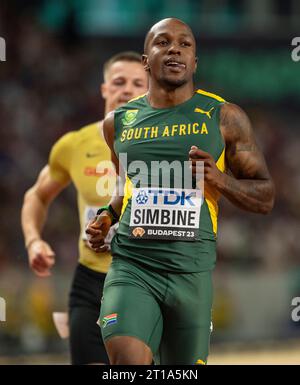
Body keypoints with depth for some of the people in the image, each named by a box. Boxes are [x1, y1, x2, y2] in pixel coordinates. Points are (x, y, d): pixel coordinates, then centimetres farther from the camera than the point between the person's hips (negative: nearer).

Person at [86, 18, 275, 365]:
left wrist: (220, 180, -12)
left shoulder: (224, 118, 3)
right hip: (131, 266, 0)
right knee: (128, 360, -25)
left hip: (191, 271, 0)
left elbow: (265, 198, 6)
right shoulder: (119, 122, 11)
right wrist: (107, 216, 11)